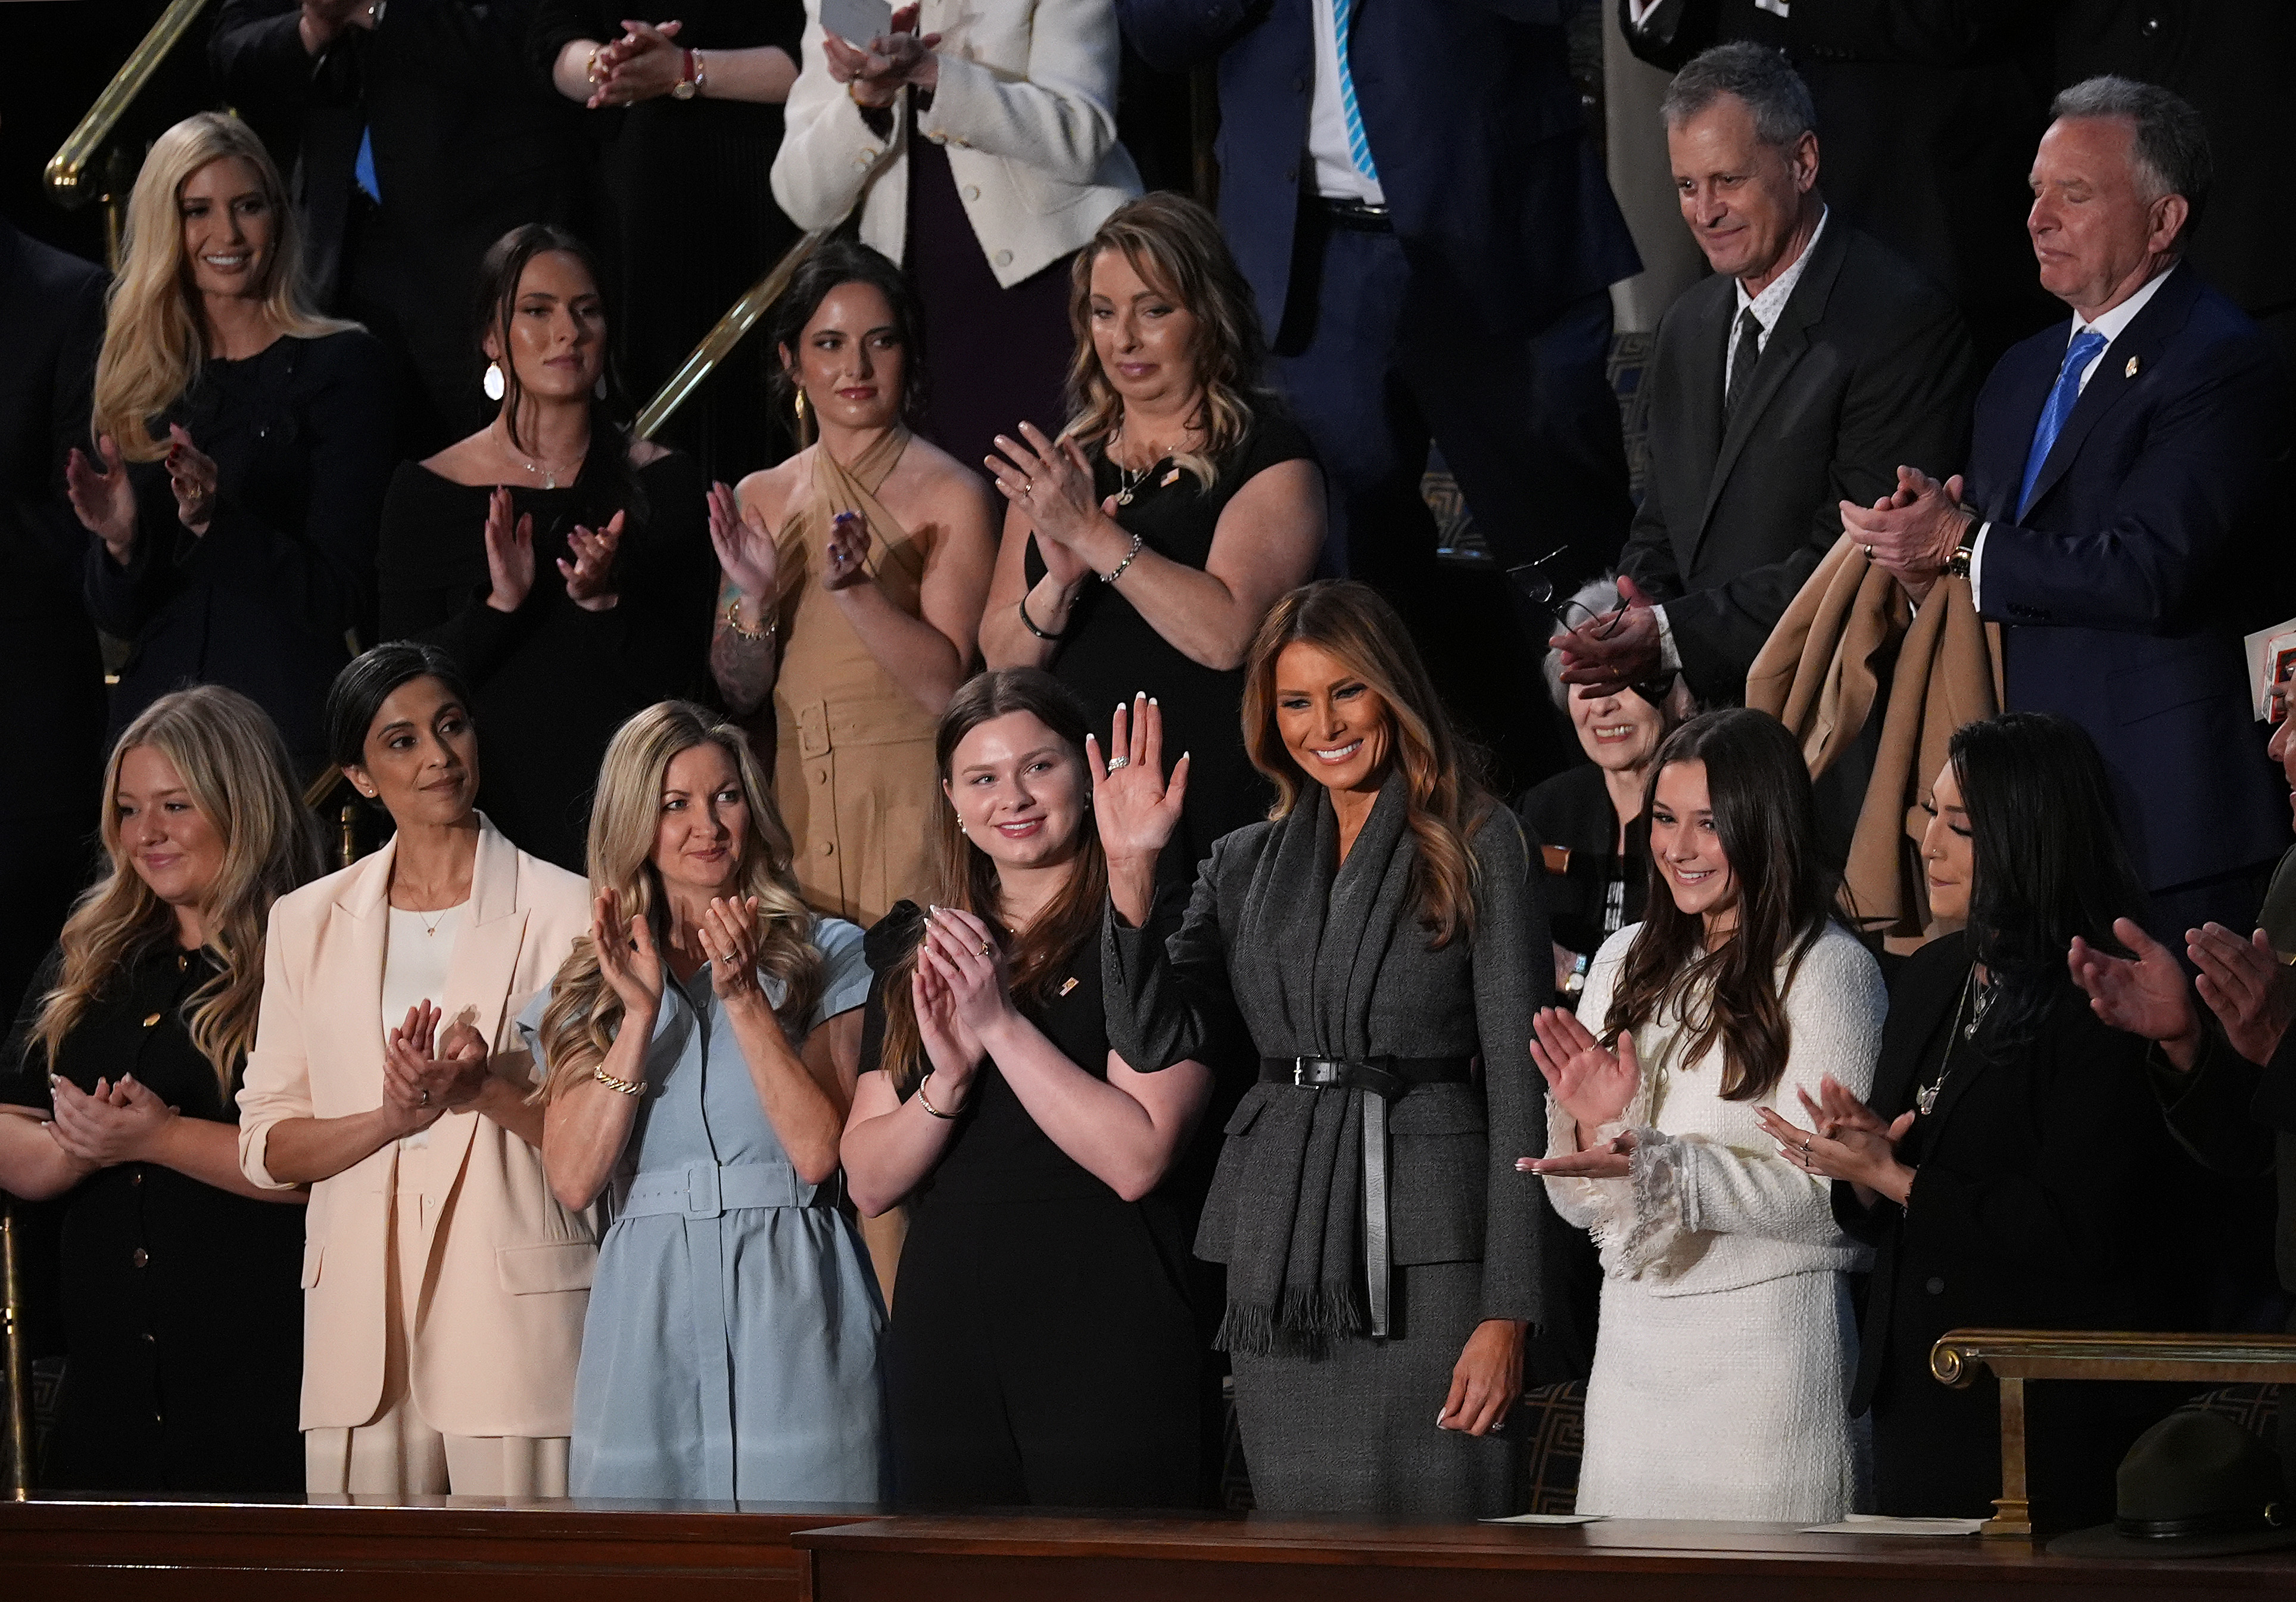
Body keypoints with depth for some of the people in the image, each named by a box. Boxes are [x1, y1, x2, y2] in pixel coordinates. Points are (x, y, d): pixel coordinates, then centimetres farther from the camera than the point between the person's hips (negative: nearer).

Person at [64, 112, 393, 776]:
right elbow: (116, 617, 10)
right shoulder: (137, 376, 10)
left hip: (291, 724, -4)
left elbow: (344, 600, -10)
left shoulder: (338, 363, -4)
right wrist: (120, 541, -11)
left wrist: (215, 522, -23)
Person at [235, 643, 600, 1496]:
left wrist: (485, 1091, -16)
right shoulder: (309, 922, 13)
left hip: (517, 1320, -3)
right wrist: (391, 1120, -10)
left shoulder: (562, 910, 3)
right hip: (359, 1322, 3)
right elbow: (265, 1146, 9)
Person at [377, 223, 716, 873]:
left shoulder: (662, 482, 3)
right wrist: (499, 605, -18)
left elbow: (682, 678, -2)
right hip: (484, 808, 0)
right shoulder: (426, 491, 2)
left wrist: (604, 600, -18)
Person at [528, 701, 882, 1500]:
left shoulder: (827, 955, 6)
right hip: (645, 1307, 2)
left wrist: (743, 997, -11)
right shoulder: (588, 985, 14)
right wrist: (641, 1013, -6)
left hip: (790, 1306, -2)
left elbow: (818, 1151, -5)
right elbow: (574, 1179, 2)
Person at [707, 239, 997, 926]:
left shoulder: (951, 496, -5)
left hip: (914, 803, -4)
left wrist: (853, 588, -25)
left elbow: (944, 683, -13)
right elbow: (739, 695, 7)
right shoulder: (759, 501, 9)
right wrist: (753, 597, -11)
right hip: (798, 803, 4)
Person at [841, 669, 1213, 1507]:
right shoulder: (921, 957, 15)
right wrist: (947, 1078, -8)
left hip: (1103, 1338, -5)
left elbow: (1137, 1158, -14)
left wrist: (1001, 1023, -15)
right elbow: (868, 1181, 10)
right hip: (944, 1336, 5)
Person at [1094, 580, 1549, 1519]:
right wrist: (1130, 870, -7)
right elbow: (1155, 1042, 4)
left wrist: (1508, 1309, -9)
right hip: (1278, 1256, 4)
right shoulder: (1246, 865, 15)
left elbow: (1517, 1079, -3)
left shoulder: (1477, 846, 3)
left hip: (1425, 1257, -4)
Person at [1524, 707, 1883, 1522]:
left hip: (1766, 1353, -5)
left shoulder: (1828, 969, -6)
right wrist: (1590, 1127, -7)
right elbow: (1580, 1205, 14)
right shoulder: (1625, 962, 12)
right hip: (1631, 1344, 6)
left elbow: (1830, 1198, -15)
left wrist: (1655, 1164, -23)